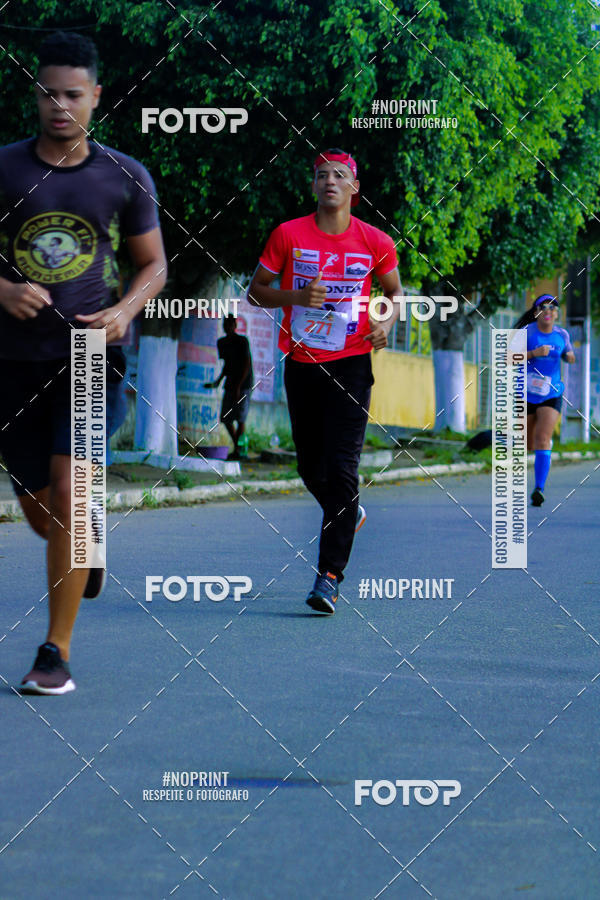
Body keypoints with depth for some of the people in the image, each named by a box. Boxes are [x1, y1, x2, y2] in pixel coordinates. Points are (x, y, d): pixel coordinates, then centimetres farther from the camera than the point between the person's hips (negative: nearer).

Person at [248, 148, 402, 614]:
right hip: (301, 362, 2)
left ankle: (330, 576, -11)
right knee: (310, 466, 11)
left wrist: (387, 323, -5)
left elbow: (394, 290, 16)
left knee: (342, 468, -12)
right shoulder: (288, 235, 0)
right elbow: (257, 290, 6)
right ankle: (350, 515, 44)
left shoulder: (375, 242, 0)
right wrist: (297, 297, -12)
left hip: (351, 365, -2)